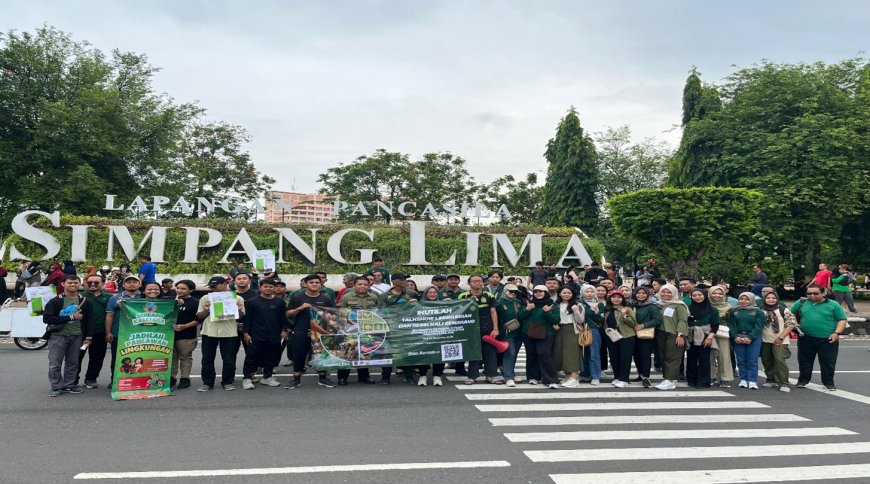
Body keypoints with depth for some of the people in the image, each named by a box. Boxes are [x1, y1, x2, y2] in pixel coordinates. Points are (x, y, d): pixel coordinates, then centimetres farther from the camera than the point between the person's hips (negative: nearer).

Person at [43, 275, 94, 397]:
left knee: (72, 363, 9)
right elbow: (46, 318, -12)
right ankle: (56, 387, 9)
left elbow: (89, 320, 11)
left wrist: (89, 337, 2)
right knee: (55, 363, -1)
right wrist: (71, 317, -14)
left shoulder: (85, 302, 9)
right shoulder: (55, 301, -3)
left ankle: (69, 385, 19)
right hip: (58, 335, -3)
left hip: (76, 336, 3)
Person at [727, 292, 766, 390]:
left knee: (752, 361, -5)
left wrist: (750, 337, -14)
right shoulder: (734, 311, 11)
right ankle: (743, 380, 9)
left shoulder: (758, 312, 4)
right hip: (738, 339, 2)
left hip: (753, 339, -2)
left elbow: (758, 327, -4)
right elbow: (731, 325, 7)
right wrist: (735, 336, -8)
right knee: (741, 360, 3)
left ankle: (752, 381, -3)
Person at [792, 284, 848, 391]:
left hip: (828, 339, -2)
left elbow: (842, 320, 1)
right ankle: (803, 380, 21)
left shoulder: (833, 305, 1)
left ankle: (829, 383, 18)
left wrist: (837, 333, -11)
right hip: (806, 339, 2)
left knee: (828, 362, 5)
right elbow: (792, 313, 20)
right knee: (804, 361, 9)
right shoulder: (801, 303, 7)